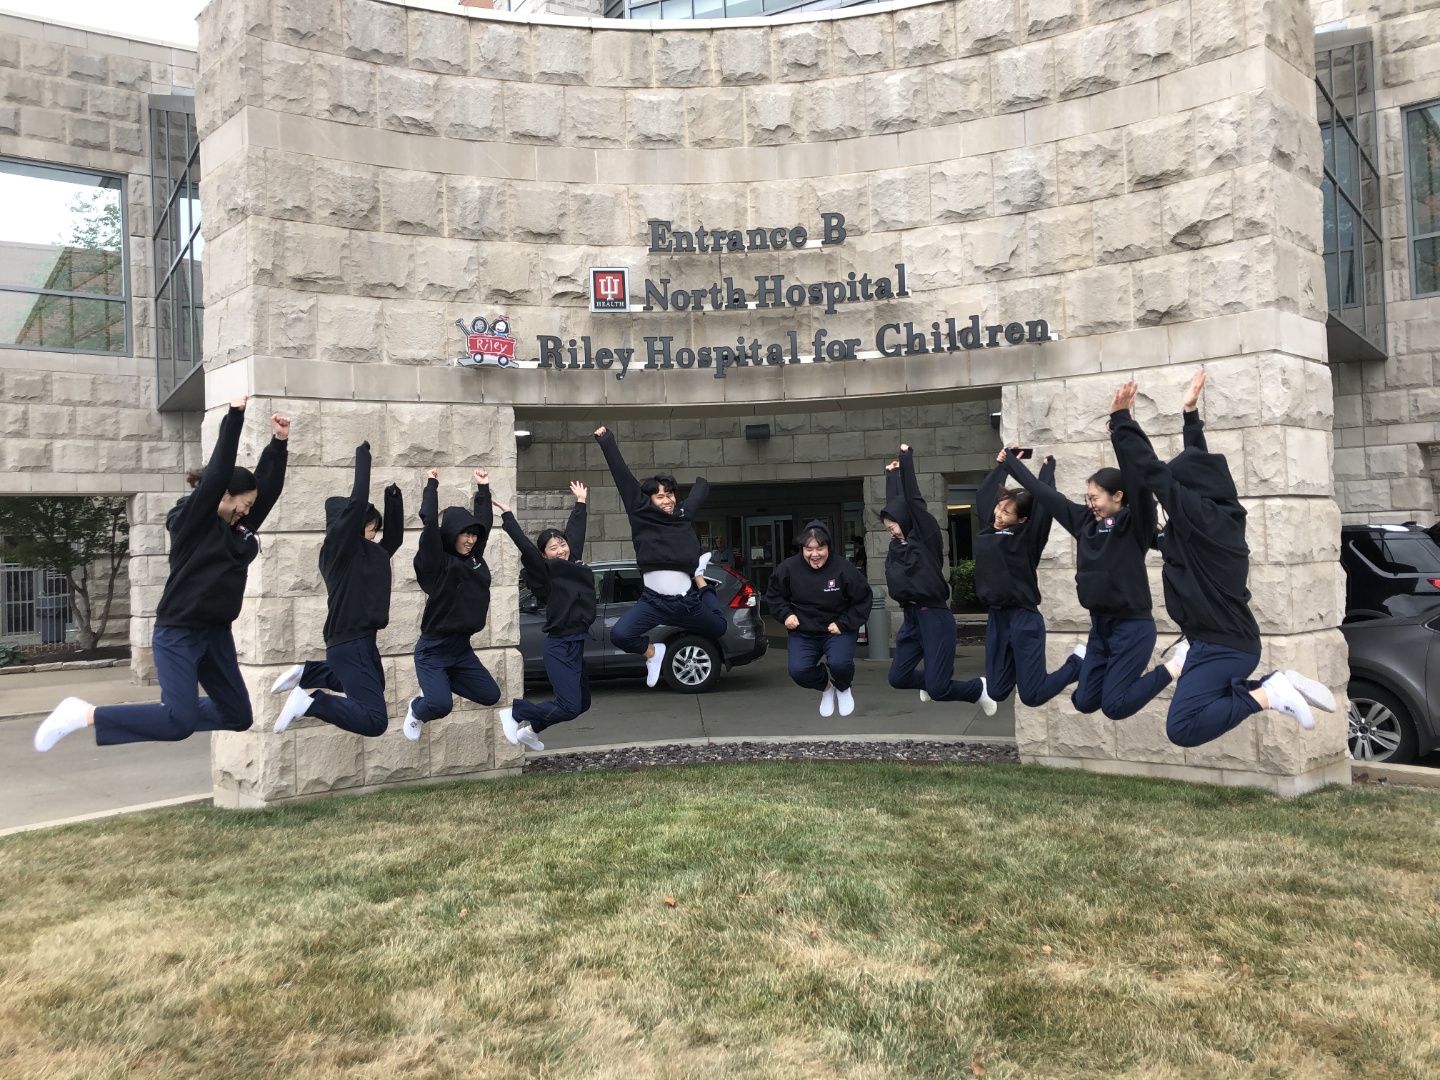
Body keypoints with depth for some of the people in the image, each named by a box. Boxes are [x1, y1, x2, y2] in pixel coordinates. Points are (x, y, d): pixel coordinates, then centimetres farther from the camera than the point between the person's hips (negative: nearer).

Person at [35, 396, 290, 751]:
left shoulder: (237, 526, 9)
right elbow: (217, 475, -21)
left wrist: (279, 442, -4)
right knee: (179, 724, -16)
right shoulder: (191, 519, -11)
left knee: (239, 716, 9)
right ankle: (85, 713, -1)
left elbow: (268, 485, 7)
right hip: (178, 634, -8)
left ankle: (175, 706, 32)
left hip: (216, 633, 8)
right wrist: (233, 418, -24)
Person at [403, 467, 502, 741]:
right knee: (441, 705, -23)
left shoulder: (474, 557, 6)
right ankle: (416, 711, 15)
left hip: (462, 647, 7)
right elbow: (430, 522, -21)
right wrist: (432, 484, -11)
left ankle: (438, 685, 27)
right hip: (433, 649, -7)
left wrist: (483, 488, 14)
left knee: (491, 696, 7)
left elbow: (485, 521, 12)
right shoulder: (437, 562, -12)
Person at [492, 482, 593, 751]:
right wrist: (507, 516, -23)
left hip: (576, 644, 8)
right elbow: (525, 548, -21)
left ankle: (531, 729, 27)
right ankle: (513, 712, 5)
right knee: (569, 706, -13)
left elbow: (575, 531, 21)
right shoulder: (546, 572, -9)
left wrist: (580, 502, 31)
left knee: (582, 703, 14)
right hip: (559, 646, -8)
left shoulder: (573, 562, 9)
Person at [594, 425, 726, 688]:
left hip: (687, 601, 3)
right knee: (619, 635, -25)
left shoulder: (684, 515, 10)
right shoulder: (641, 514, 1)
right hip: (653, 601, -3)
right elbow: (622, 474, 1)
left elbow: (700, 491, 30)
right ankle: (652, 651, 10)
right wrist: (606, 441, 3)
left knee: (718, 627, 20)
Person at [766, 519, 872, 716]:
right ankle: (826, 686, 17)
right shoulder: (789, 568, -10)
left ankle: (843, 688, 12)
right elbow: (774, 594, 7)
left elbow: (863, 600, -6)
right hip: (803, 632, 2)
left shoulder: (844, 568, -15)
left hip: (837, 630, -2)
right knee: (798, 671, -22)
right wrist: (786, 614, -9)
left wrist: (843, 624, -14)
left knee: (840, 664, -30)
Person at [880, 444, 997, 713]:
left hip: (935, 618, -8)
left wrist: (906, 458, -6)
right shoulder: (897, 546, 11)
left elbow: (912, 499, -9)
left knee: (938, 689, -8)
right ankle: (933, 680, 35)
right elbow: (894, 503, 19)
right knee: (897, 678, 6)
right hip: (911, 618, 8)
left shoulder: (926, 537, -6)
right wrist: (891, 472, 30)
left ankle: (980, 688, 20)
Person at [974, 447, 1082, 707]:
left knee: (1032, 696, -3)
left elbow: (1044, 502, -18)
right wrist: (1002, 466, 17)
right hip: (996, 617, 6)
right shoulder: (989, 530, 6)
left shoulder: (1027, 537, -9)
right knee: (997, 692, 7)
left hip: (1024, 619, -6)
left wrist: (1048, 467, -6)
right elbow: (983, 495, 18)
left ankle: (1078, 664, 21)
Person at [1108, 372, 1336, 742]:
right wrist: (1190, 413, 26)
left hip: (1221, 644, -10)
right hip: (1234, 639, 10)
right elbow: (1198, 464, 21)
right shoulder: (1222, 511, 8)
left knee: (1182, 727, -15)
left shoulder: (1197, 514, -16)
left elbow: (1152, 472, -16)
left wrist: (1120, 418, -12)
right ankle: (1281, 683, 14)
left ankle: (1268, 695, -11)